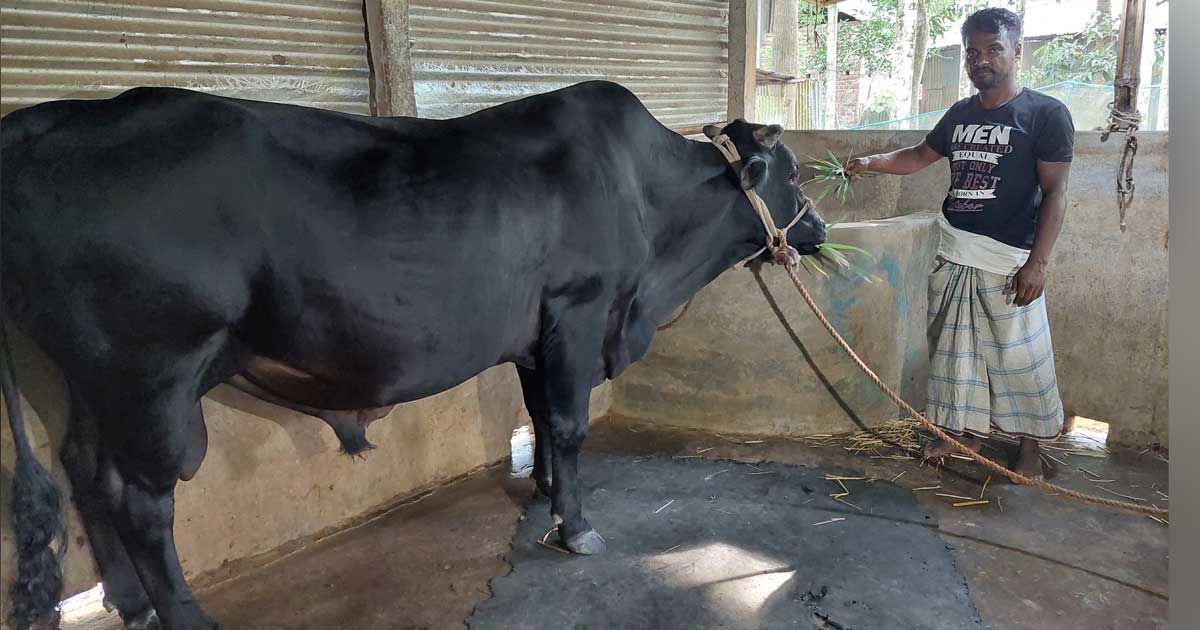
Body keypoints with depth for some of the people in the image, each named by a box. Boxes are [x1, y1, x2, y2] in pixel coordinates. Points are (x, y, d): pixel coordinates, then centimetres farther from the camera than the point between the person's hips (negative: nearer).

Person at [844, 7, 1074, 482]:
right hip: (954, 255, 6)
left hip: (1010, 262, -5)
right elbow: (920, 156, 25)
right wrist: (870, 163, 8)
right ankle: (969, 432, 27)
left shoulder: (1046, 114, -6)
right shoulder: (960, 114, 10)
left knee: (1020, 355, 2)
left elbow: (1055, 193, -8)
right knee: (957, 349, 12)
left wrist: (1037, 263, -15)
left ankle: (1030, 445, 19)